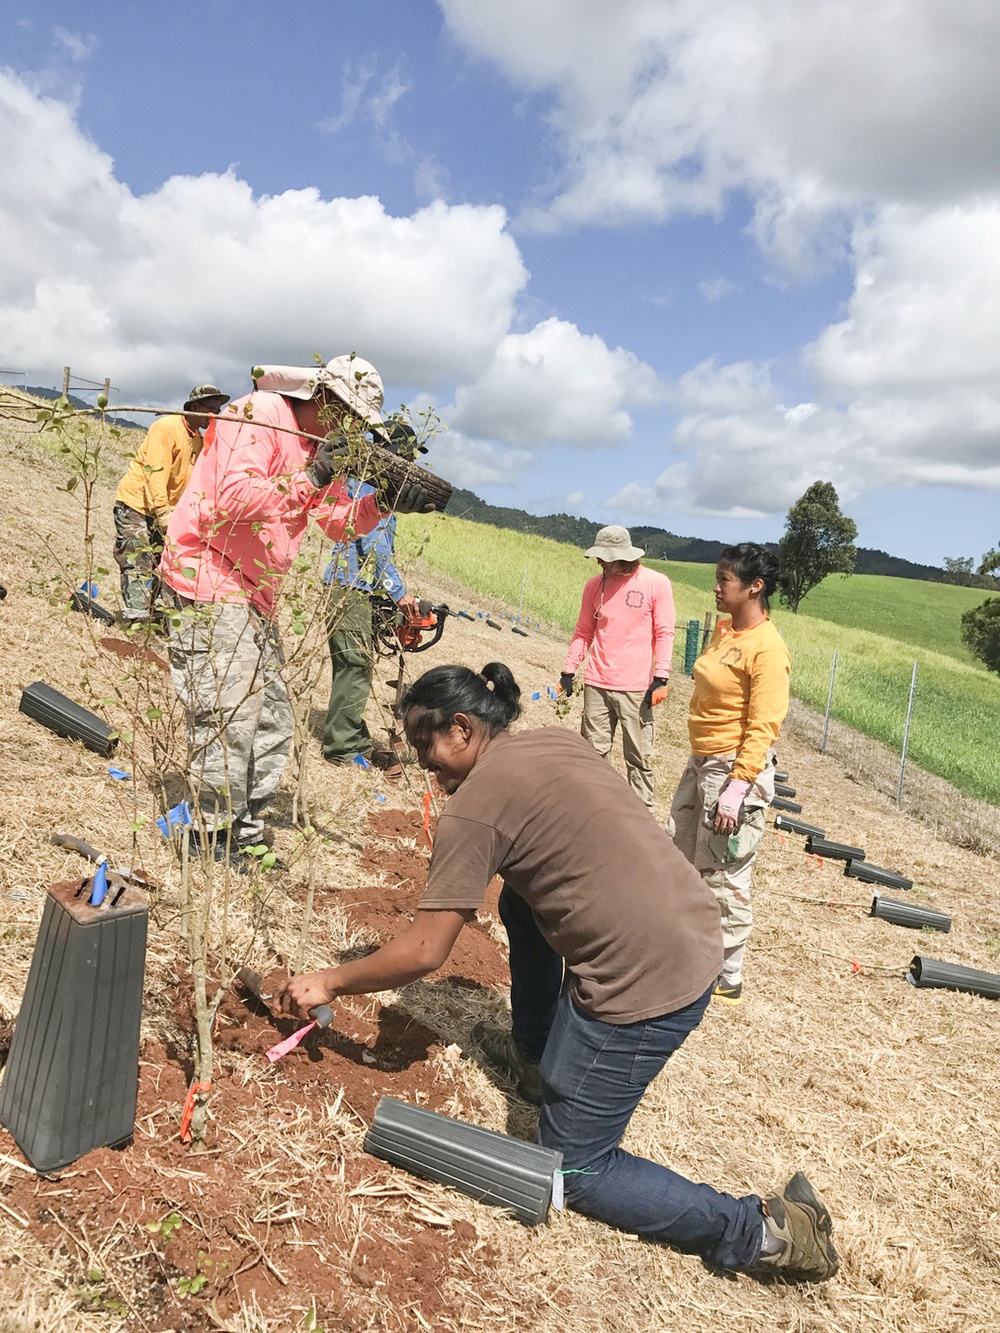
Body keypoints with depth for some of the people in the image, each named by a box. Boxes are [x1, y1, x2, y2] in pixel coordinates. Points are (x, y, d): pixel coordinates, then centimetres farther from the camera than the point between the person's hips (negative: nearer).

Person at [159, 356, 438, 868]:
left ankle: (245, 834, 23)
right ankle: (212, 840, 4)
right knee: (230, 716, -11)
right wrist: (310, 479, -26)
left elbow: (339, 521, 11)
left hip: (256, 595, 10)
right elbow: (235, 498, -27)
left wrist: (383, 502, -5)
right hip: (211, 580, -10)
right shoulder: (257, 414, -13)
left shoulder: (318, 444, 14)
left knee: (272, 720, 11)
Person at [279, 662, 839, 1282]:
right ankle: (537, 1057, 37)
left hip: (645, 981, -9)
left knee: (574, 1170, 12)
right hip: (697, 932, 9)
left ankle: (758, 1231, 4)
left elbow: (425, 952, -9)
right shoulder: (559, 739, 11)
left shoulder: (472, 807, -11)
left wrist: (329, 983, 6)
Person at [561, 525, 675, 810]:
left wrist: (660, 679, -9)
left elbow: (664, 634, -3)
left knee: (639, 758, 2)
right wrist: (568, 672, 10)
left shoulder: (656, 583, -3)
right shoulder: (595, 586, 7)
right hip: (597, 685, 3)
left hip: (636, 689, -3)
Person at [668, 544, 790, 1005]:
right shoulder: (723, 630, 8)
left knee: (722, 879, 2)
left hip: (736, 769, -9)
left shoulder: (767, 649, -18)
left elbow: (763, 728, -20)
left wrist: (735, 791, -24)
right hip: (700, 763, 9)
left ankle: (727, 980, 19)